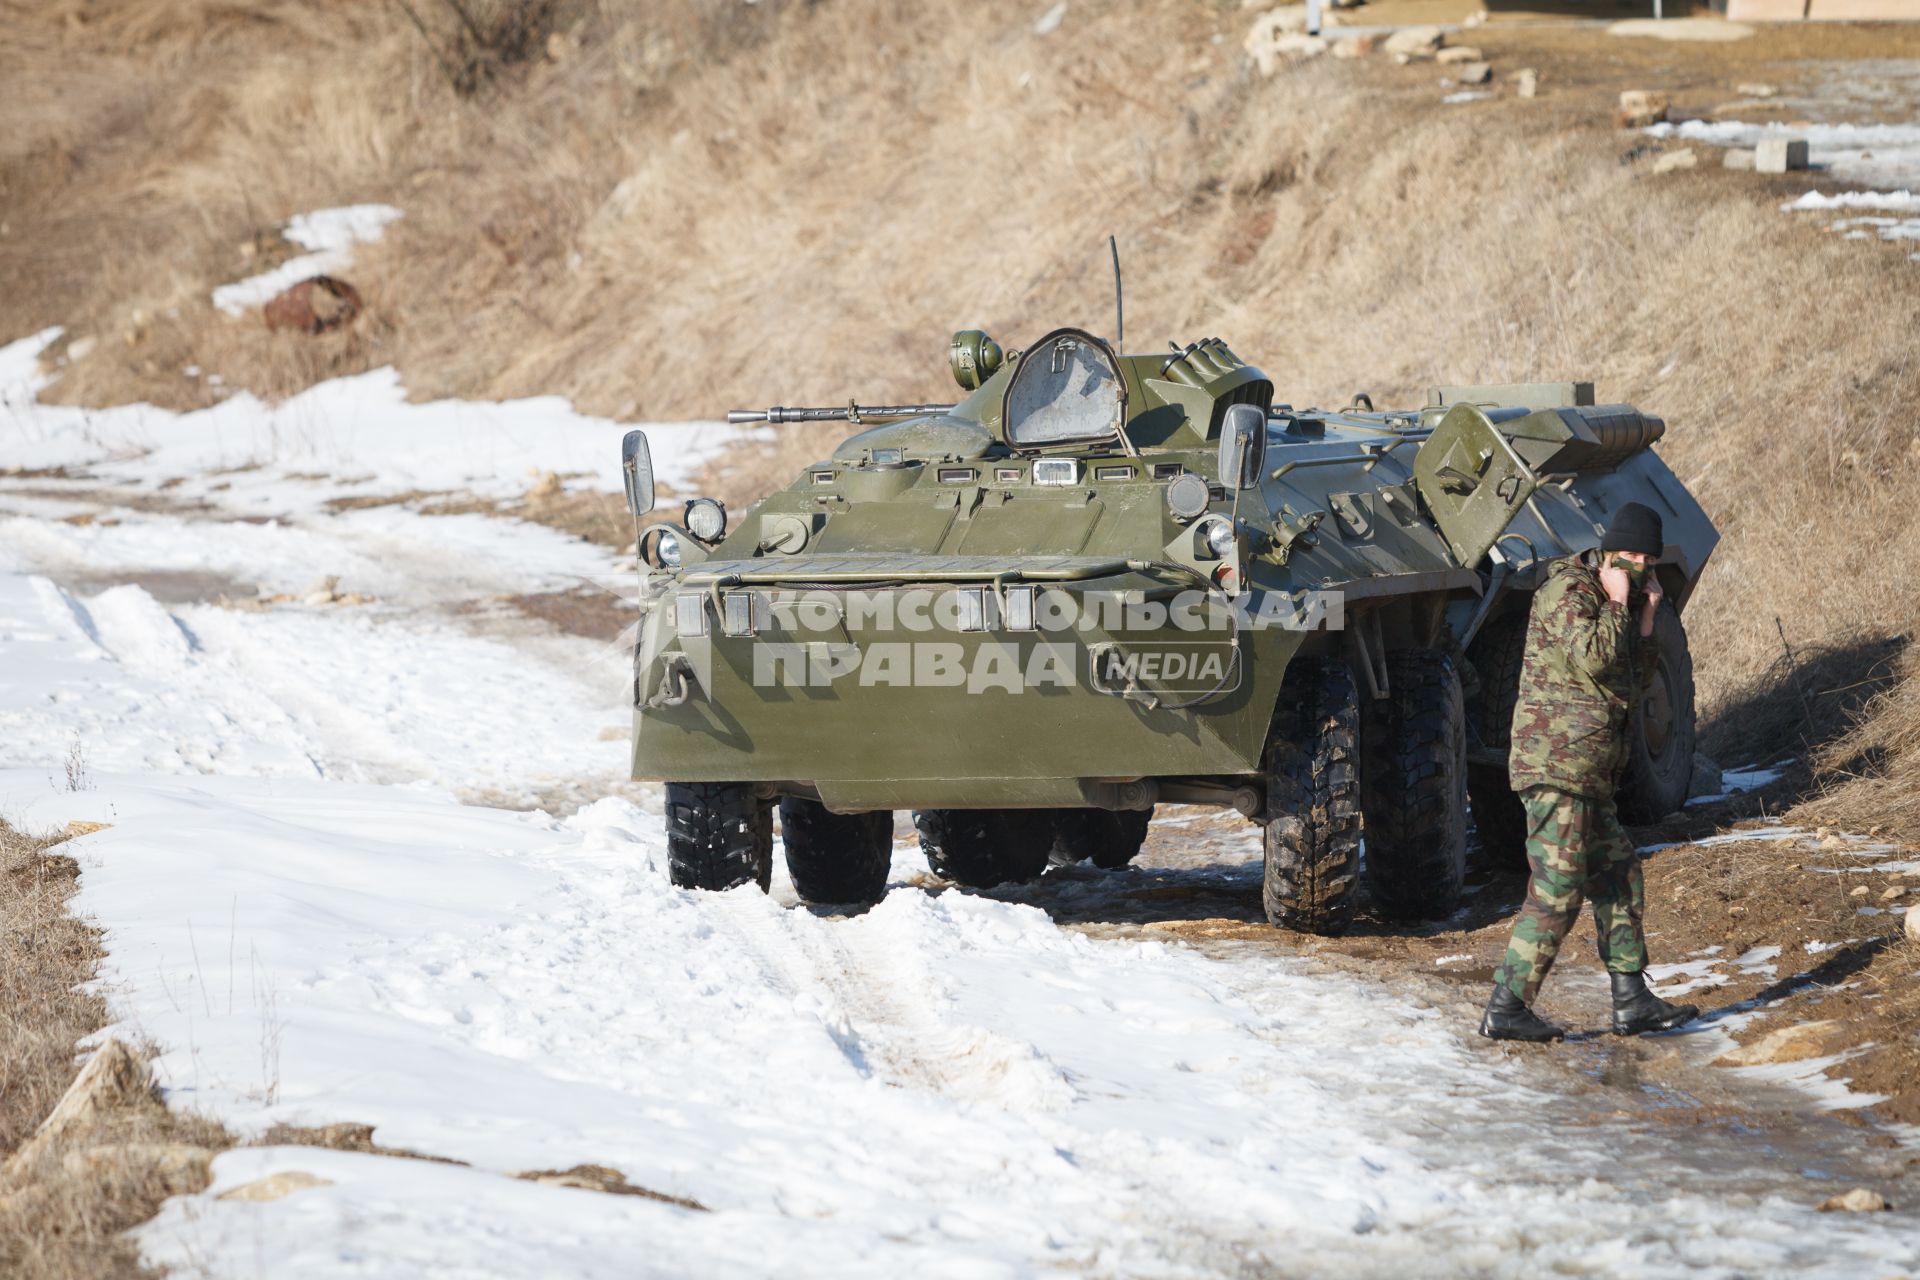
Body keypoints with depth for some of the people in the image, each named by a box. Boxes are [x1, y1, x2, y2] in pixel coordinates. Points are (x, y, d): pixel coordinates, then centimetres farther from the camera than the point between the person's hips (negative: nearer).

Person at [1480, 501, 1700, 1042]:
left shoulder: (1612, 603, 18)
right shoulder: (1567, 591, -10)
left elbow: (1635, 684, 16)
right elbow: (1593, 656, -26)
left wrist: (1645, 620, 6)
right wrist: (1617, 605, -12)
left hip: (1589, 773, 10)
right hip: (1557, 759, -10)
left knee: (1620, 878, 12)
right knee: (1557, 891, -11)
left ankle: (1632, 1002, 17)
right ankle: (1506, 1009, -9)